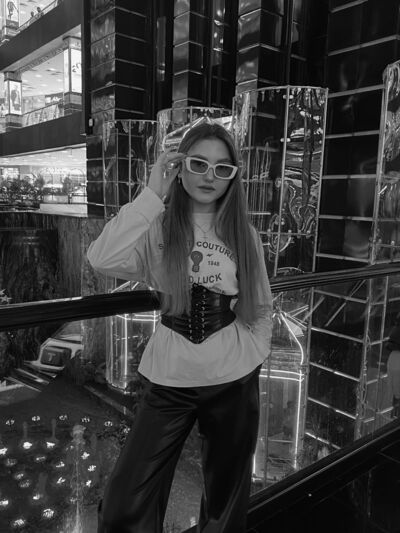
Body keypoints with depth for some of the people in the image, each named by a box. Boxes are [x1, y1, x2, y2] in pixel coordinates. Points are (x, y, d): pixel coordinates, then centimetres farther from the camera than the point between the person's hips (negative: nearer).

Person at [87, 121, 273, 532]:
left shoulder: (244, 235, 1)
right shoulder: (157, 228, -6)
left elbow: (261, 308, 8)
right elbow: (102, 260, -26)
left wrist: (249, 355, -2)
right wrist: (152, 195, -22)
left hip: (234, 382, 2)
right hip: (170, 381, -1)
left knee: (226, 500, 21)